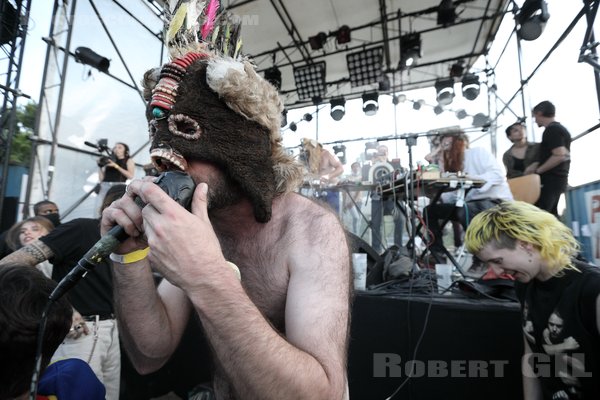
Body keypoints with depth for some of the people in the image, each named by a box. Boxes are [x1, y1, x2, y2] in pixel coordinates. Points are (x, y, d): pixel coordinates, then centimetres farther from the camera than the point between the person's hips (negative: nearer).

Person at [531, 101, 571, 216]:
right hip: (557, 179, 10)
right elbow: (564, 154, 26)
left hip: (551, 180, -10)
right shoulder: (560, 128, 19)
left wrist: (537, 170, -16)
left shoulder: (552, 130, -13)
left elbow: (559, 156, -23)